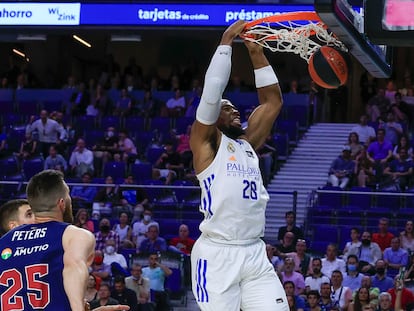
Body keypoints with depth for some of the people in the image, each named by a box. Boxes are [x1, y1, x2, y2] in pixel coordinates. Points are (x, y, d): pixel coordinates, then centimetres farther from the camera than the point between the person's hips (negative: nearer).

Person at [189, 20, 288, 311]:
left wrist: (257, 53, 13)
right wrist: (227, 42, -5)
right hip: (217, 253, -6)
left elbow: (273, 101, 19)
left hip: (255, 253, 6)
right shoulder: (206, 142, 2)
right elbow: (213, 89, -9)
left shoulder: (247, 142, 19)